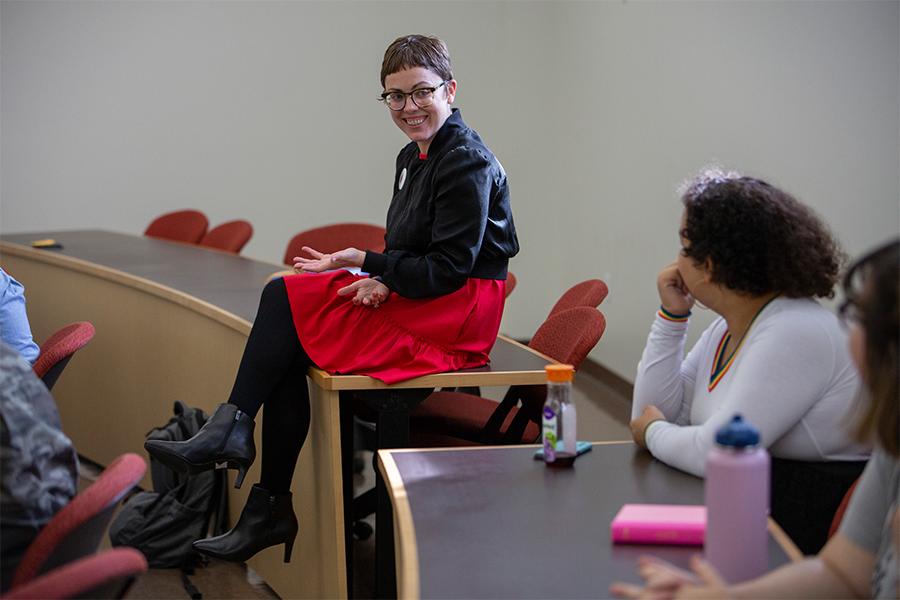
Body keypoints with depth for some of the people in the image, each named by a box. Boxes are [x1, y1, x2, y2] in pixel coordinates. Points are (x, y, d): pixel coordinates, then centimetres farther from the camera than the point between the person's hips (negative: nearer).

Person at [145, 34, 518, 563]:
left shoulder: (467, 163, -11)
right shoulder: (414, 158, 18)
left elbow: (450, 268, -17)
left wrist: (378, 278, -15)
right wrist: (354, 262, -2)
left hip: (457, 314, -9)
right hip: (412, 301, 9)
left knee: (287, 299, -16)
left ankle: (232, 429, -11)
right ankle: (271, 509, -9)